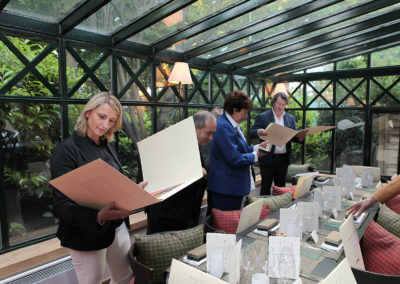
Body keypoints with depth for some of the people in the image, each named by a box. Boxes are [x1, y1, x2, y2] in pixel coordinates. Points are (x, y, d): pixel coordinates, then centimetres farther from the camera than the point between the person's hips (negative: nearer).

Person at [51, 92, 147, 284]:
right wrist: (97, 216, -36)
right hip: (86, 235, -6)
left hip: (117, 227, 6)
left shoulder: (108, 146, 6)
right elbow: (62, 206, -20)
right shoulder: (67, 151, -15)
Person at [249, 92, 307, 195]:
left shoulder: (290, 118, 12)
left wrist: (300, 136, -14)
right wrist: (258, 132, -29)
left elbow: (295, 137, 9)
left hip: (283, 159, 4)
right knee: (266, 187, 4)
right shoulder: (262, 117, -1)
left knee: (281, 187, 13)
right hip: (268, 158, -4)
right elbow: (252, 133, -6)